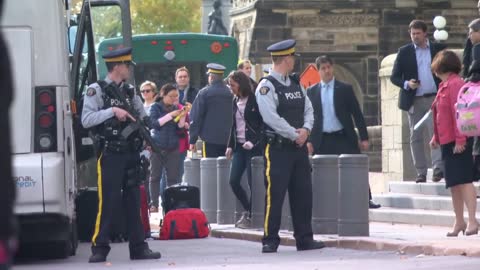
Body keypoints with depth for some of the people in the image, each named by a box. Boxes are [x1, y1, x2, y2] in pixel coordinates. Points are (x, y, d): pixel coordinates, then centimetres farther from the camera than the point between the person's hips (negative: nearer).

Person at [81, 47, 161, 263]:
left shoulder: (130, 91, 14)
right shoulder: (97, 90, -4)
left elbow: (143, 117, 25)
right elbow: (86, 120, -15)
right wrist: (112, 111, -20)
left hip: (131, 154, 6)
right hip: (110, 155, -6)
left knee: (133, 202, 8)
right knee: (108, 202, -8)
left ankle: (138, 247, 12)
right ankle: (99, 249, -3)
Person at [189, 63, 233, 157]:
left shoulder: (204, 93, -6)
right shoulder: (230, 93, 5)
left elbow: (195, 118, -5)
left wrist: (192, 141, 0)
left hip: (210, 139, -4)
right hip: (228, 141, 4)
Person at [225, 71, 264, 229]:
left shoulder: (254, 100, -9)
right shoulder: (236, 101, 12)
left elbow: (263, 124, -12)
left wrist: (253, 142, -18)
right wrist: (230, 145, 12)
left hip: (253, 146, -7)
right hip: (239, 146, 7)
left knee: (252, 182, -4)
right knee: (233, 181, 2)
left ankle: (250, 216, 5)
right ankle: (247, 210, 18)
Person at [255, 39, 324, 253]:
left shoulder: (295, 85, 15)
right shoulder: (266, 86, -10)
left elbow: (308, 109, 14)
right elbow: (271, 117, -18)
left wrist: (305, 130, -6)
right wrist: (295, 135, -14)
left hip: (299, 147, 8)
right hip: (277, 147, -8)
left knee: (303, 194, 9)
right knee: (274, 195, -7)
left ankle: (304, 239, 15)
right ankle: (270, 241, -2)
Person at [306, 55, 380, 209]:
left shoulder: (345, 89, 2)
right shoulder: (312, 91, 7)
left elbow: (357, 114, 2)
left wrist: (364, 137, -3)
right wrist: (309, 140, 0)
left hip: (344, 138, -1)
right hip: (323, 141, 1)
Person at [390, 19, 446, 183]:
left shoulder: (438, 49, 6)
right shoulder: (404, 52, 6)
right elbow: (394, 77, 6)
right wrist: (407, 84, -14)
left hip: (435, 98, -1)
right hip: (414, 100, 1)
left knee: (436, 132, -14)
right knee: (416, 137, 2)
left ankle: (438, 168, -19)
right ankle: (421, 173, 6)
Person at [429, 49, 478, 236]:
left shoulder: (455, 84, -13)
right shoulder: (445, 85, 17)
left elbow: (459, 113, -18)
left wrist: (460, 139, -22)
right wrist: (436, 138, 20)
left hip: (458, 142, -10)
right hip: (447, 141, 10)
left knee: (463, 180, -12)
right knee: (453, 183, 11)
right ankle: (459, 222, 17)